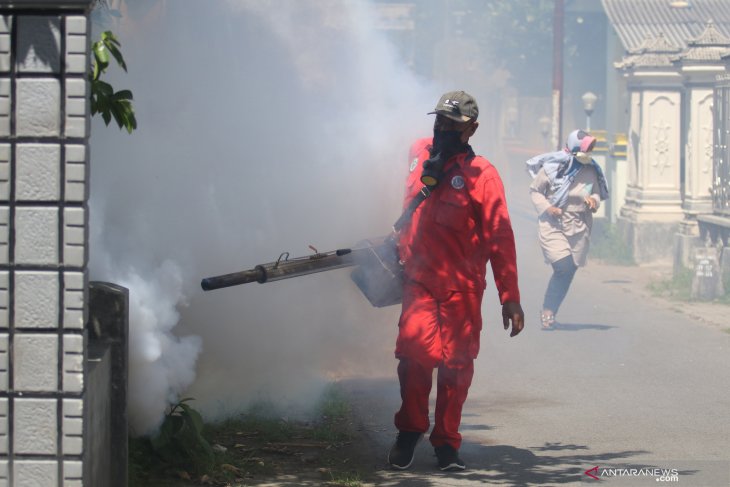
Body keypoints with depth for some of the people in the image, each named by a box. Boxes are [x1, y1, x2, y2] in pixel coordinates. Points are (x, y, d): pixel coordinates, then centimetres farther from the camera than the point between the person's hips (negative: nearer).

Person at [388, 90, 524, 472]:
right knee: (415, 347, -16)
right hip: (418, 278, 2)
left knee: (457, 363, 2)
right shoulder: (417, 154, 6)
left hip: (462, 285, -2)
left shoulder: (481, 174, -6)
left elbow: (500, 239, -6)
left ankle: (446, 443, 16)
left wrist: (510, 297, -8)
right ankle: (410, 429, 3)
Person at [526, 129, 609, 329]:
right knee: (563, 267, -17)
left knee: (569, 272, 4)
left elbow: (597, 194, 11)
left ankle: (549, 312, 19)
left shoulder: (591, 171, 1)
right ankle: (548, 310, 0)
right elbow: (535, 190, 1)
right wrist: (546, 207, -15)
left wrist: (593, 200, -12)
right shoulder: (552, 167, -9)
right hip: (553, 225, -4)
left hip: (578, 228, 4)